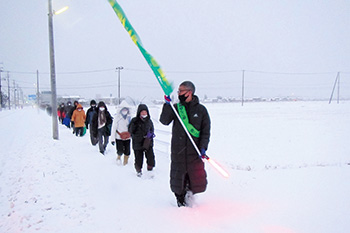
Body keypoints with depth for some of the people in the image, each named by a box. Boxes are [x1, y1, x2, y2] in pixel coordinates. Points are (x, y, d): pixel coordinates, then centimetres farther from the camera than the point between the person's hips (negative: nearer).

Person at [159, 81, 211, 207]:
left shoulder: (201, 110, 3)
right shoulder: (176, 108, 5)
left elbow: (206, 131, 3)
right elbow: (164, 121, -8)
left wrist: (203, 147, -9)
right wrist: (167, 105, -19)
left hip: (194, 151, -1)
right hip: (178, 150, 1)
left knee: (198, 181, 0)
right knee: (177, 177, 9)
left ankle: (189, 189, 33)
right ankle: (180, 200, 33)